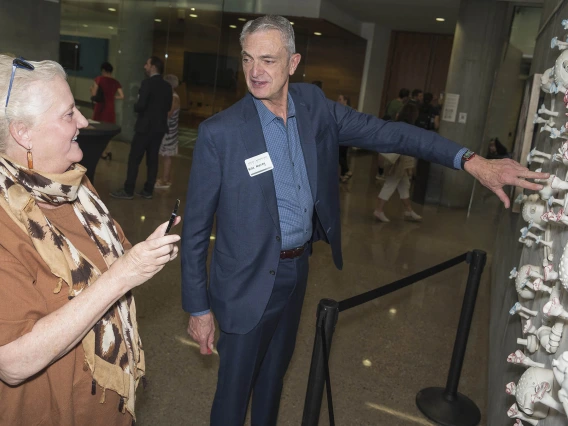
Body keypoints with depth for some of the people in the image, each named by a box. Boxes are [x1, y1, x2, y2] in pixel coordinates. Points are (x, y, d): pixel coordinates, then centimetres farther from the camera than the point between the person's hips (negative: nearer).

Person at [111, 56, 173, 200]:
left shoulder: (147, 83, -14)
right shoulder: (167, 86, 7)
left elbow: (140, 106, -20)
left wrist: (136, 107, 0)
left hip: (145, 127, -7)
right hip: (159, 127, 7)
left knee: (134, 158, 0)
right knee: (152, 159, 10)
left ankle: (128, 191, 2)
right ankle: (148, 190, 14)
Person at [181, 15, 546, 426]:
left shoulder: (314, 105, -4)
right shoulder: (219, 132, -18)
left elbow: (384, 131, -4)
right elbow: (196, 226, -13)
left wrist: (470, 160, -13)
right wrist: (198, 306, -10)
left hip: (298, 268, 5)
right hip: (248, 280, -5)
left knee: (275, 370, 25)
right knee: (234, 389, 10)